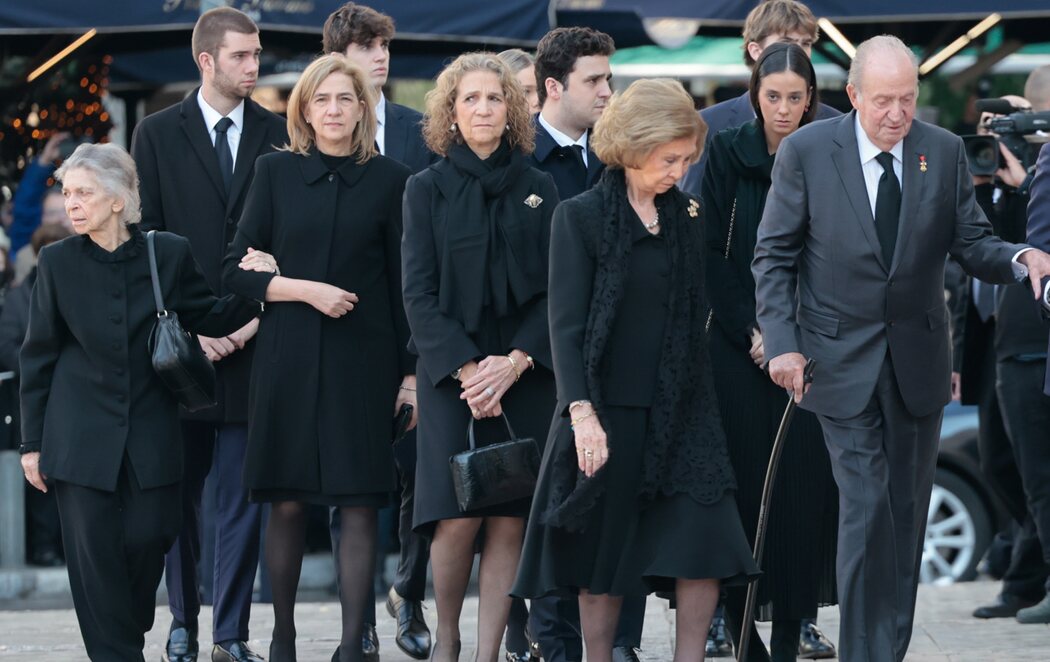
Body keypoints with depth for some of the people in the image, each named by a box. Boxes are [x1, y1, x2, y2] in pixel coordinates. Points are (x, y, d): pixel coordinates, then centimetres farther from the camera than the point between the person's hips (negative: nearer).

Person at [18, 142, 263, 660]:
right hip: (82, 436, 0)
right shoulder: (58, 262, -1)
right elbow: (38, 357, 3)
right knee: (95, 549, -3)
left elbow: (209, 319, 9)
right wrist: (32, 442, 3)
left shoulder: (168, 254, -2)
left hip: (151, 435, 1)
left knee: (148, 538, -2)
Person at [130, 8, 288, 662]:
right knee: (181, 493, 5)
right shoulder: (158, 135, 4)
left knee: (243, 496, -1)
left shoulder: (280, 136, 6)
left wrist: (259, 315, -5)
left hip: (253, 339, 0)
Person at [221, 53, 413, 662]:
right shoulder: (276, 173, 5)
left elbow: (404, 283, 5)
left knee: (359, 504, -3)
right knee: (287, 503, 3)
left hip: (363, 360, -1)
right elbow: (238, 270, 4)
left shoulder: (389, 179, 4)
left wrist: (411, 371, 1)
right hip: (289, 358, 1)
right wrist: (307, 290, -11)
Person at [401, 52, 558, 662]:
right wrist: (468, 369, -12)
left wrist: (515, 361, -11)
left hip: (526, 376, 2)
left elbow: (555, 291, 4)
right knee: (458, 517, -11)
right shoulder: (428, 190, 5)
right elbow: (420, 294, -1)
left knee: (511, 520, -5)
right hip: (453, 375, -2)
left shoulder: (539, 191, 9)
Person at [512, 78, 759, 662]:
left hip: (681, 411, 4)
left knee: (704, 553, -8)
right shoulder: (580, 217, -4)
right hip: (609, 410, -4)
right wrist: (582, 412, -19)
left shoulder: (686, 216, 10)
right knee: (605, 557, 3)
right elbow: (566, 322, -9)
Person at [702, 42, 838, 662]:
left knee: (802, 487, -3)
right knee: (743, 486, -4)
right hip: (739, 348, -1)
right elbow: (713, 251, 0)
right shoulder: (729, 153, 3)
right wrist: (751, 330, -8)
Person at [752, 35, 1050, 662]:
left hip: (918, 359, 3)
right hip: (843, 360, -3)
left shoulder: (944, 151, -1)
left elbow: (972, 244, 1)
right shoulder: (807, 151, -8)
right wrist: (783, 344, -12)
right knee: (867, 506, -12)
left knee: (908, 510, 9)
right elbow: (774, 256, -3)